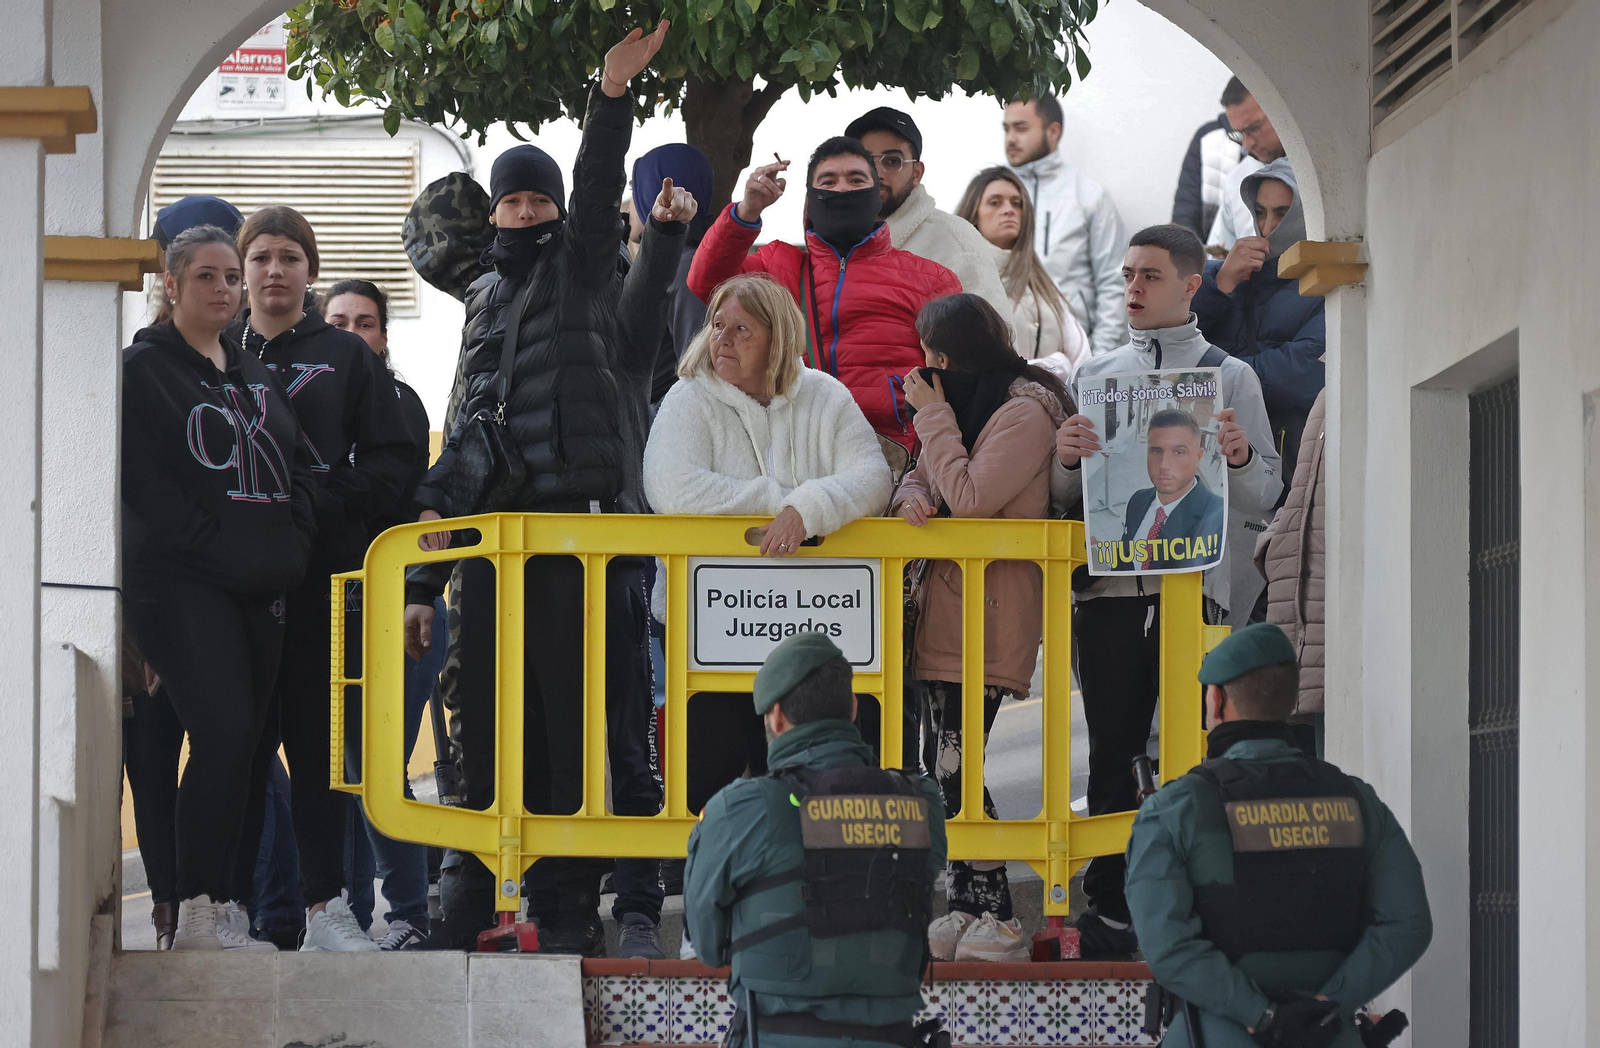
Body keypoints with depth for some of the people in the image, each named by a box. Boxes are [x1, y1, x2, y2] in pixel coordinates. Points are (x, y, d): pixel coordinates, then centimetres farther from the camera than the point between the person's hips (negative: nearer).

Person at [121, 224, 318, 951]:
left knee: (243, 744, 3)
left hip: (260, 591, 7)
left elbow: (298, 471, 21)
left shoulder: (255, 376, 21)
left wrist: (292, 548, 4)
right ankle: (200, 916, -16)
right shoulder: (142, 368, 0)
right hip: (181, 583, -7)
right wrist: (217, 547, -14)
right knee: (223, 731, -19)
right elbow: (144, 483, -9)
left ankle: (223, 908, 7)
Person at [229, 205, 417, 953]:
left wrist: (330, 505, -11)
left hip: (322, 574, 0)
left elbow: (391, 461, 2)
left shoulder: (347, 358, 9)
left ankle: (326, 905, 3)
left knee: (318, 737, 1)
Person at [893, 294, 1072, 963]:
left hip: (991, 616, -9)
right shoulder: (971, 401, 18)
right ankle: (963, 909, 13)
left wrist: (933, 414, -10)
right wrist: (913, 495, -5)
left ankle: (998, 921, -5)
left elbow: (969, 499, -18)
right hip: (947, 607, 9)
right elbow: (926, 478, 19)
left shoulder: (1026, 413, -12)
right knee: (940, 765, 8)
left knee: (957, 768, -11)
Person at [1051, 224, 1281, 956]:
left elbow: (1264, 497, 5)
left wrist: (1240, 458, -16)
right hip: (1108, 588, 2)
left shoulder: (1230, 377, 9)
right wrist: (1067, 460, -7)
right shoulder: (1094, 375, 16)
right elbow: (1064, 498, 14)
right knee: (1111, 751, 2)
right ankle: (1109, 908, 5)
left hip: (1192, 586, -2)